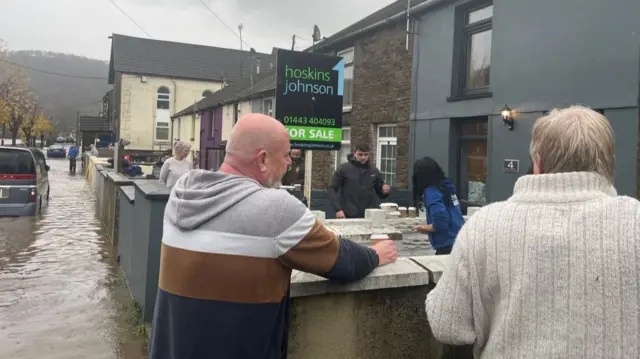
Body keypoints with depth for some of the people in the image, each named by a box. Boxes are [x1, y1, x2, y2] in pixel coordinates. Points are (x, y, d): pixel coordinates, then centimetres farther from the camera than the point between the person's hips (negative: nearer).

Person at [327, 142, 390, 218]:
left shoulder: (374, 171, 6)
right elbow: (331, 189, -4)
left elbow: (380, 193, 15)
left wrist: (384, 192, -8)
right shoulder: (344, 169, -3)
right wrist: (338, 209, -14)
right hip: (350, 216, -2)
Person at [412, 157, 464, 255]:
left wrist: (424, 228, -6)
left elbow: (440, 222, -24)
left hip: (448, 245, -8)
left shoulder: (431, 191, -15)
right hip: (459, 240, 8)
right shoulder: (447, 186, 8)